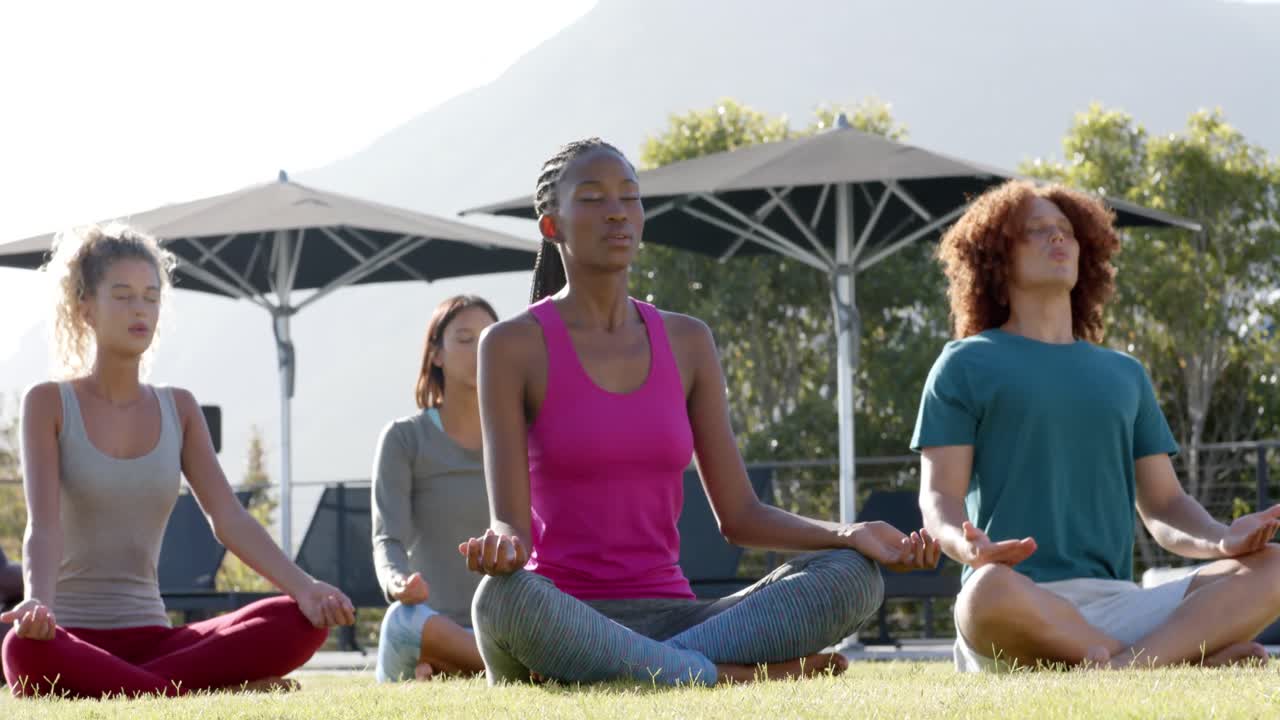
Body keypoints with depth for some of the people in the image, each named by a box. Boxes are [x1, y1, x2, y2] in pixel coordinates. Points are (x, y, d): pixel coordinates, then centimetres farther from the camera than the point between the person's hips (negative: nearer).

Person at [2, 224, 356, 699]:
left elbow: (229, 519, 2)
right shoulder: (49, 404, 0)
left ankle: (110, 689, -24)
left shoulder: (178, 409, 12)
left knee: (302, 621, -21)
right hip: (70, 639, -5)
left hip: (149, 639, 5)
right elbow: (43, 526, -13)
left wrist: (304, 588, -17)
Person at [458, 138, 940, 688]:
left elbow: (739, 515, 9)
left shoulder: (686, 343, 12)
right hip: (562, 623, -4)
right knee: (504, 599, -42)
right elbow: (511, 525, -9)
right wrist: (502, 545, -34)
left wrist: (849, 535, -9)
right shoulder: (512, 346, -2)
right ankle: (739, 676, -29)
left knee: (854, 578, -20)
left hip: (668, 617, 5)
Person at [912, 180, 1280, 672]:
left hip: (1115, 600, 5)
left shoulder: (1124, 374, 25)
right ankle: (1182, 658, -26)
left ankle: (1126, 669, -36)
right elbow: (940, 496, 2)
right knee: (992, 592, -41)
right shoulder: (967, 363, 12)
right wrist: (969, 549, -22)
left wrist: (1219, 541, -5)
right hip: (1020, 606, -4)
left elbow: (1163, 505, 20)